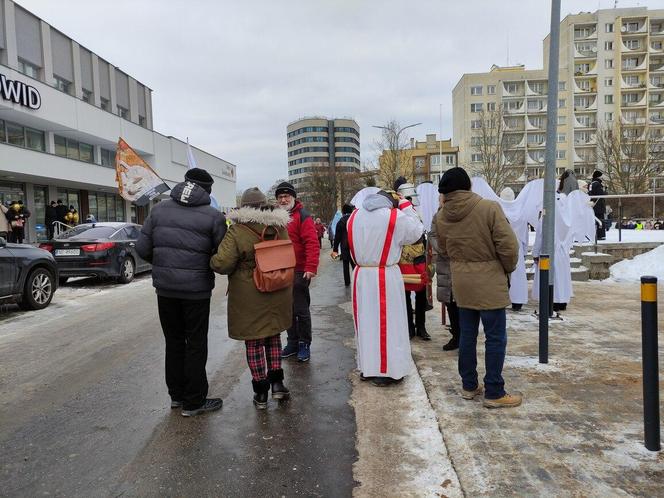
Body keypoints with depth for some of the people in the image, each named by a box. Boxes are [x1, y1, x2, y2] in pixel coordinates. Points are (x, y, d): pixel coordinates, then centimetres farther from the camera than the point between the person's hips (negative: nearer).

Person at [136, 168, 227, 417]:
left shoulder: (160, 209, 3)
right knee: (196, 345, 7)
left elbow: (142, 248, 1)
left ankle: (176, 394, 30)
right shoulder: (213, 216, -9)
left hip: (165, 287, 4)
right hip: (196, 289, -4)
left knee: (173, 341, 18)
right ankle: (193, 402, 15)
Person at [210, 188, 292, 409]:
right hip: (277, 296, 4)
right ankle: (277, 383, 21)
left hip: (249, 300, -4)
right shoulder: (280, 228, 1)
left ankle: (261, 393, 18)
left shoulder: (237, 232, -15)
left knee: (254, 343, 10)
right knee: (273, 337, 23)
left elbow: (222, 264, -19)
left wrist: (212, 260, 2)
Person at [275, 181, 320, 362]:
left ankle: (304, 344, 16)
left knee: (301, 310, 2)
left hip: (299, 272, -6)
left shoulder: (302, 216, -8)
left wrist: (311, 267, -25)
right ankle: (292, 342, 28)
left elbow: (312, 243, -17)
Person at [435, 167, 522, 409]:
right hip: (489, 282, -5)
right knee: (495, 338, 5)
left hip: (461, 283, 5)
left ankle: (469, 386, 27)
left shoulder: (441, 216, -2)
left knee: (467, 335, 16)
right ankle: (494, 393, 13)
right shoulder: (489, 208, -16)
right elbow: (508, 246, -15)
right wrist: (508, 269, 3)